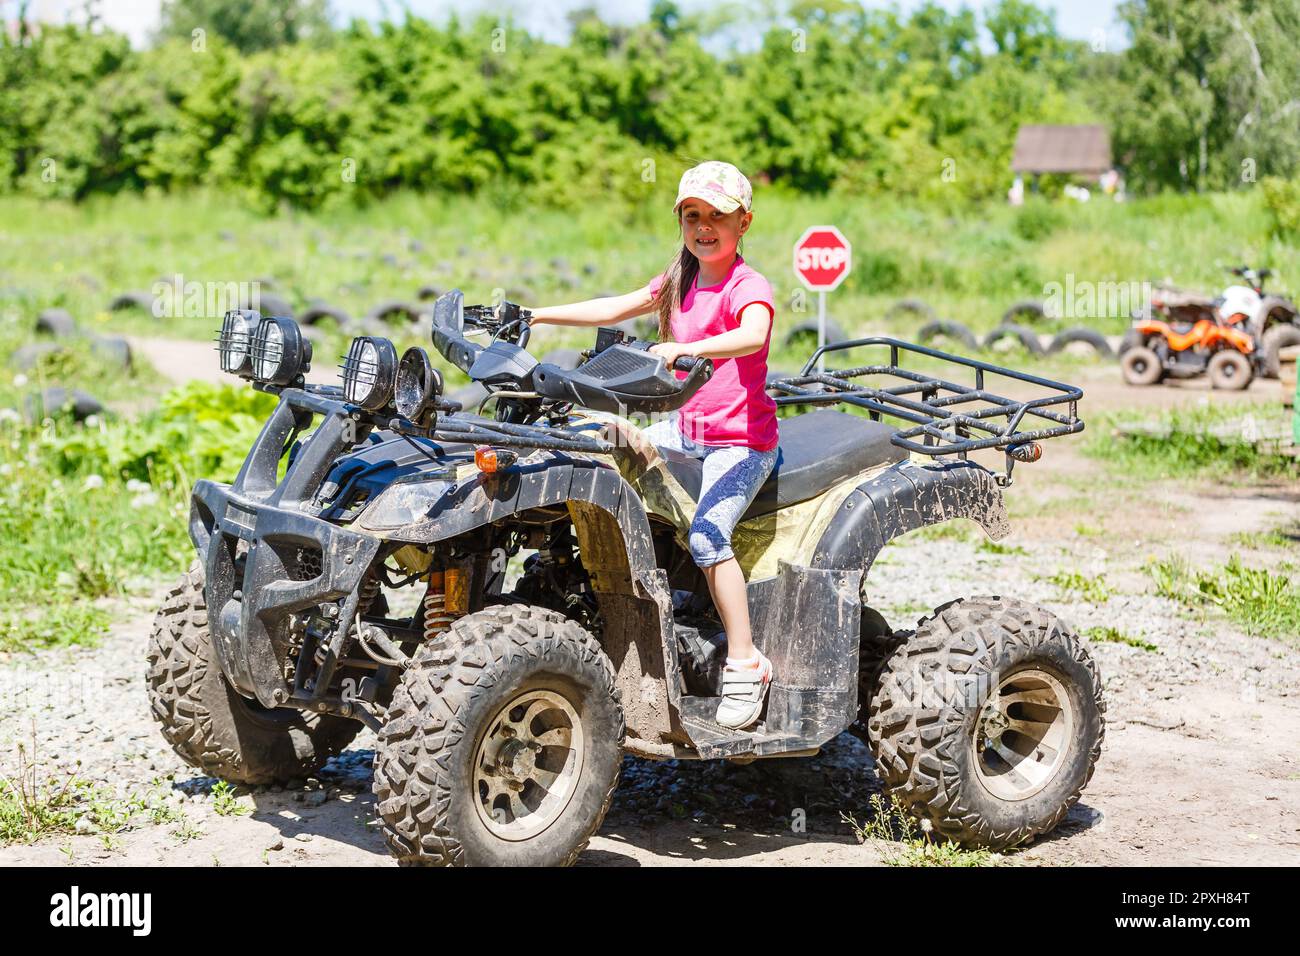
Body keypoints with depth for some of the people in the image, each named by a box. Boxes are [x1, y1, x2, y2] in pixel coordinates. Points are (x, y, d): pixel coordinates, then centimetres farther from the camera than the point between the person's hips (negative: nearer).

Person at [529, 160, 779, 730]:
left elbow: (752, 336, -36)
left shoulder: (747, 287, -14)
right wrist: (538, 316, 16)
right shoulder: (680, 283, 13)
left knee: (707, 534, -25)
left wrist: (688, 348, -51)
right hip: (690, 428, 9)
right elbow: (615, 309, 19)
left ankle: (745, 662, -18)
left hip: (743, 439, -9)